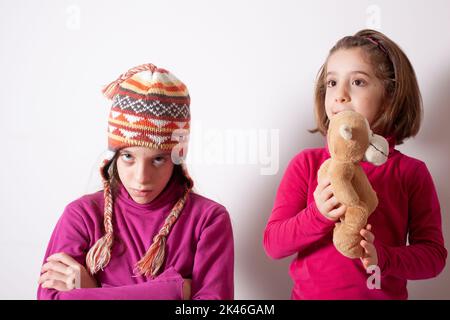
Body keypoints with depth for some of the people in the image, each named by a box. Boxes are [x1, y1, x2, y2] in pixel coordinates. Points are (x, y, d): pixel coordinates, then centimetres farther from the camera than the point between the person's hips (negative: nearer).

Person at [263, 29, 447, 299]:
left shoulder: (411, 173, -8)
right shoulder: (306, 163, -6)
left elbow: (434, 254, -7)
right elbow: (273, 244, -9)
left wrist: (382, 257, -24)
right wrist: (318, 215, -26)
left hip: (383, 294, 0)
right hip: (310, 293, 1)